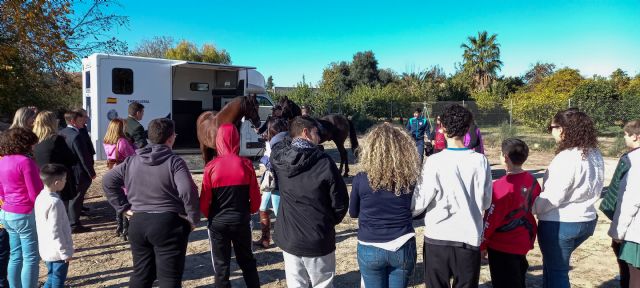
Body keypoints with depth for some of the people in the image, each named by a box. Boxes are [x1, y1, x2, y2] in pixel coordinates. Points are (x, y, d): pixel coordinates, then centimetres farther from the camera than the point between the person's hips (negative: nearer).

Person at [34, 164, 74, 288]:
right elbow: (55, 232, -24)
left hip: (47, 250, 9)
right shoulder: (55, 202, -26)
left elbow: (47, 226, 11)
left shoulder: (41, 197, 2)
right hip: (57, 251, -8)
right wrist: (65, 252, -15)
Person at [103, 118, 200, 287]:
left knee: (141, 274, 20)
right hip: (168, 223, -5)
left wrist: (124, 208, 11)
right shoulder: (174, 161, -11)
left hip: (138, 223, 6)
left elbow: (107, 181, 12)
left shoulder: (132, 161, 7)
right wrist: (194, 218, -10)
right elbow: (188, 191, -23)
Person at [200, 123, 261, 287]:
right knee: (247, 260, 20)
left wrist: (210, 216, 12)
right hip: (241, 221, 1)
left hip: (218, 223, -1)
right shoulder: (246, 164, -9)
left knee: (221, 264, 13)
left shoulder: (211, 166, -11)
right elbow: (256, 198, -5)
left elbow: (204, 201, -8)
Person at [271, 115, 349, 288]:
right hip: (319, 240, -3)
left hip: (288, 239, 4)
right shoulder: (324, 162, -17)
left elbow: (277, 144, 20)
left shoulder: (278, 158, -7)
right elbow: (340, 202, -10)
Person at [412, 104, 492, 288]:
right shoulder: (480, 161, -6)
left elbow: (419, 203, -10)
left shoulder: (434, 162, -14)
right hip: (469, 238, 2)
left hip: (437, 238, -2)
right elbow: (485, 202, 3)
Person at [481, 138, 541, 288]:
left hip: (502, 247, -7)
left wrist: (482, 244, -7)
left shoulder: (502, 186, -24)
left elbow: (491, 219, -19)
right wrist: (530, 237, 20)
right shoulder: (532, 180, -2)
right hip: (523, 243, 7)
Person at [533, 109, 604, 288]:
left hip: (560, 224, -9)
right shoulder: (595, 155, 5)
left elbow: (552, 197, -24)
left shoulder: (566, 158, -24)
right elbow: (589, 188, 10)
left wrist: (529, 207, -11)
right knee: (553, 263, 25)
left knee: (556, 271, 6)